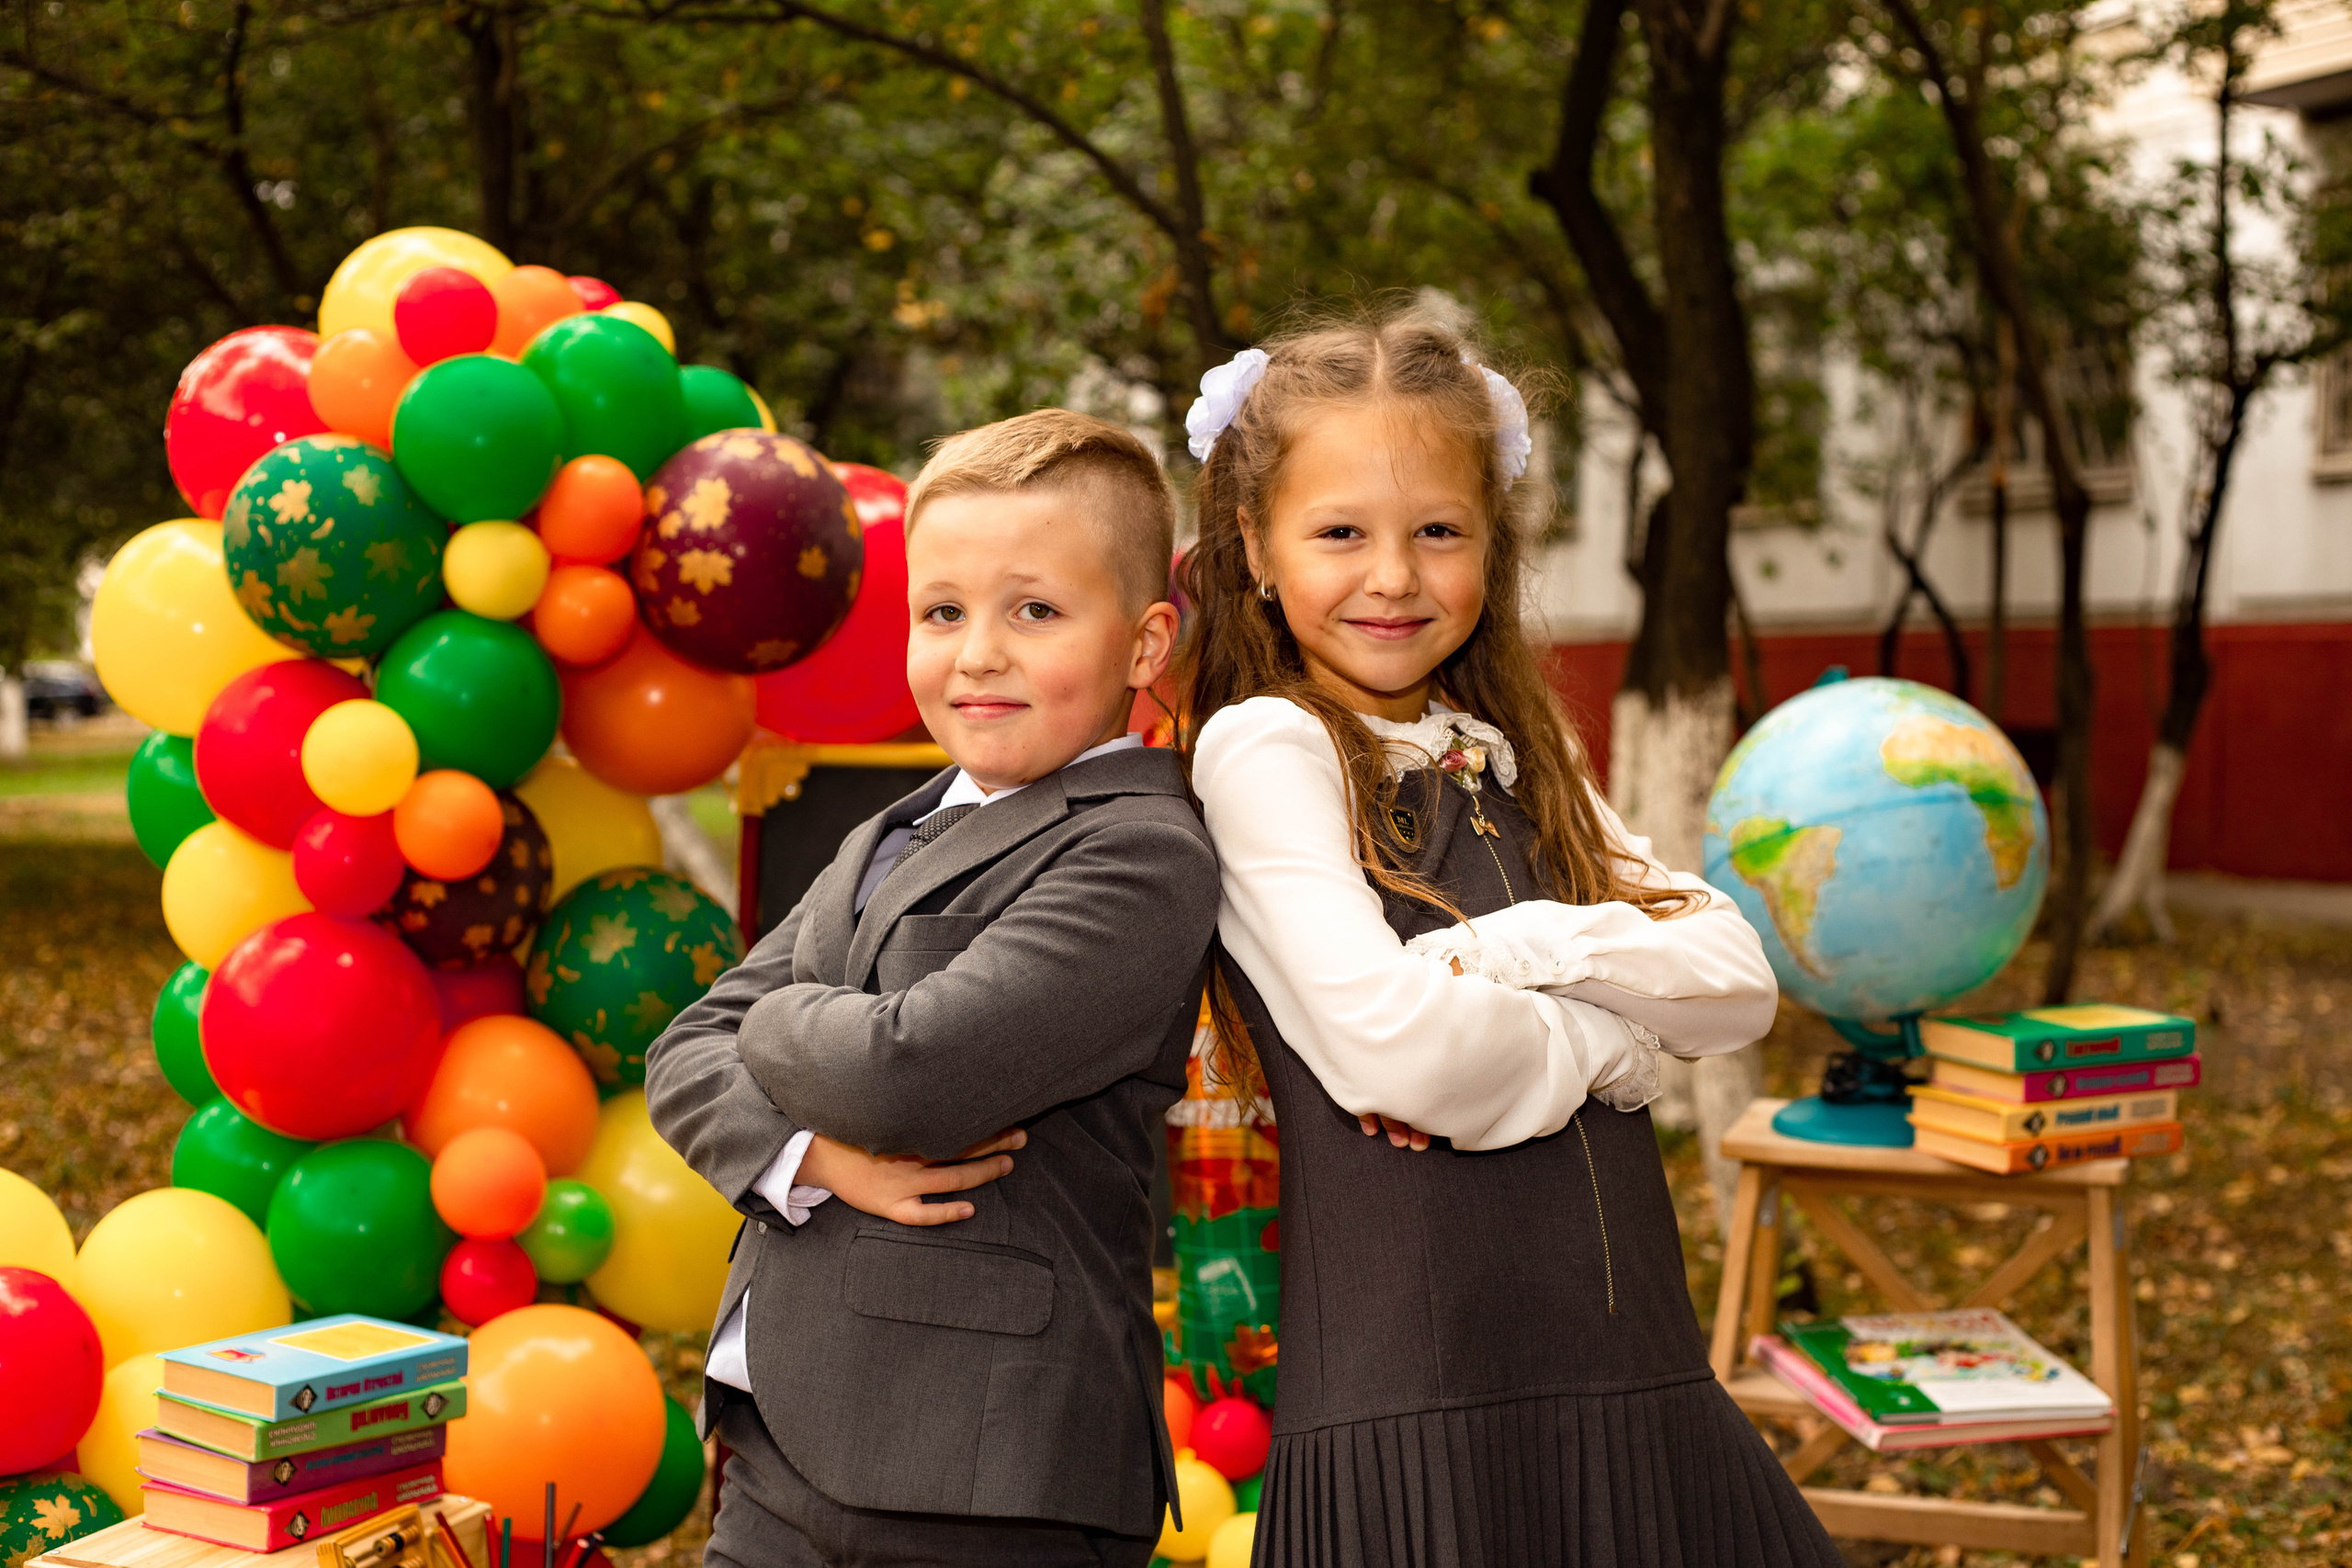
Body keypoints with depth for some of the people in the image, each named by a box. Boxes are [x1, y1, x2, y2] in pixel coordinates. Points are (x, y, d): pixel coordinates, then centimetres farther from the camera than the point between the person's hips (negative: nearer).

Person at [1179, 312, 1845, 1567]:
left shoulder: (1514, 758, 15)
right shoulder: (1261, 745, -5)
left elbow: (1739, 985, 4)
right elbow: (1391, 1046, -18)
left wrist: (1511, 950, -11)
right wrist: (1606, 1038, -1)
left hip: (1635, 1380, 6)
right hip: (1417, 1403, -6)